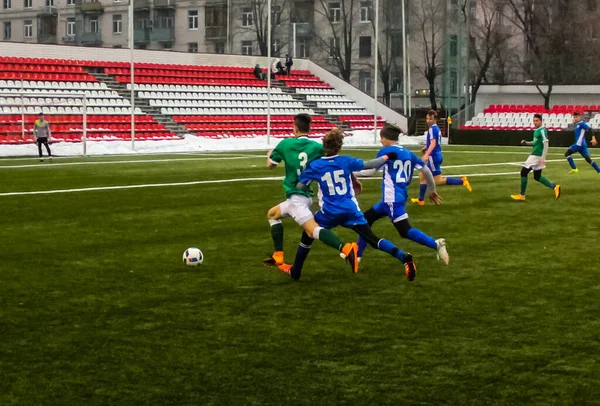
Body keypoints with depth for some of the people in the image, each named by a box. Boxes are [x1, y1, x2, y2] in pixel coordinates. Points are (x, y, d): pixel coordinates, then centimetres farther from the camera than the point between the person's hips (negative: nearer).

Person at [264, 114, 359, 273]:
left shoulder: (285, 144, -3)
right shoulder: (317, 147, 1)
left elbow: (270, 164, 10)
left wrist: (270, 154, 33)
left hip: (296, 197, -6)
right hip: (305, 195, 6)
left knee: (313, 229, -21)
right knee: (272, 214, 26)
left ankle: (346, 249, -43)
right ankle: (278, 257, 24)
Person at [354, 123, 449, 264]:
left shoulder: (385, 151, -6)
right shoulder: (408, 153, 12)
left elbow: (371, 171, -2)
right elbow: (426, 170, 14)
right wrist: (432, 190, 27)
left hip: (393, 198, -9)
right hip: (394, 198, 9)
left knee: (405, 231, -12)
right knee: (367, 217, 19)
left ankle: (436, 244, -24)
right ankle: (357, 254, 23)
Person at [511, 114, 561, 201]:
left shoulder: (542, 130, -14)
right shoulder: (536, 131, 14)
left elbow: (546, 144, -20)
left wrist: (543, 158, -26)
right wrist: (526, 142, 12)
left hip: (537, 155, -10)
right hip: (535, 155, 10)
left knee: (524, 172, -4)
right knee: (537, 177, 12)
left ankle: (522, 195, 3)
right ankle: (554, 187, 12)